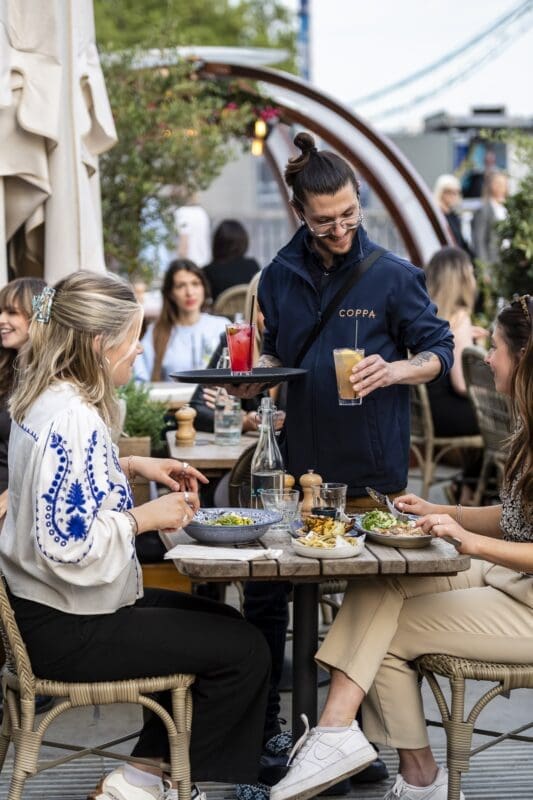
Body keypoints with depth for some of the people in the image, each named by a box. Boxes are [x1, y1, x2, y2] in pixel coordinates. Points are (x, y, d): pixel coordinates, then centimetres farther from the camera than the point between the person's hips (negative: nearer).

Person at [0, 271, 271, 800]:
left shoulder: (45, 399, 5)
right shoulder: (72, 419, -26)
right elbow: (69, 545, -30)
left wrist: (131, 468, 10)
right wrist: (145, 517, -18)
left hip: (47, 608, 10)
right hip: (67, 630, -10)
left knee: (219, 622, 21)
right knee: (244, 653, -5)